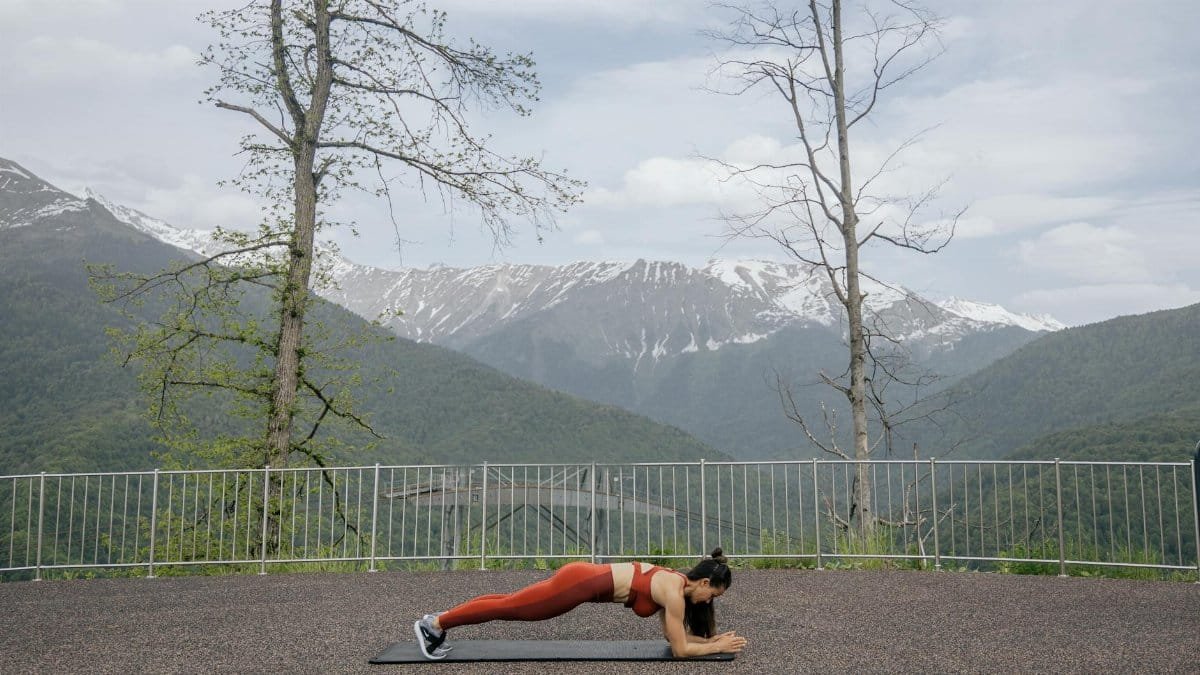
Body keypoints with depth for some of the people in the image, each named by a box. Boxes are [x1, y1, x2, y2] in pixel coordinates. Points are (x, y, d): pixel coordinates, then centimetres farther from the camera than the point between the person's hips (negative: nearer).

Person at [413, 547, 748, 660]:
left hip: (584, 576, 8)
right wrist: (718, 647, -2)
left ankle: (441, 620, 25)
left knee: (510, 604, 16)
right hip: (582, 583, -8)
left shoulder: (675, 581, 12)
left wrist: (712, 638, 14)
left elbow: (673, 634, 20)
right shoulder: (675, 592, -13)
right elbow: (680, 649, -11)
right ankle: (434, 624, 8)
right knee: (507, 608, 0)